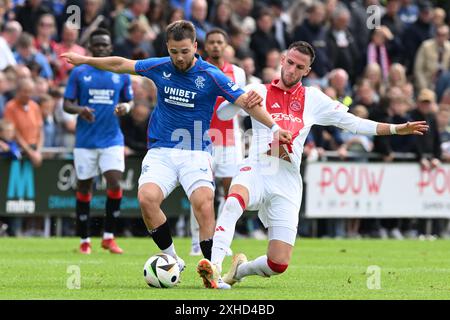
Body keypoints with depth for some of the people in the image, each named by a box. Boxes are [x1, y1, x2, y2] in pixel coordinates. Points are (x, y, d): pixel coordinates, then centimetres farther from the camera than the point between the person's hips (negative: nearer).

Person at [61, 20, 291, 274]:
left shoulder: (211, 76, -7)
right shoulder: (160, 67, 3)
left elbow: (246, 101, -10)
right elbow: (120, 64, 17)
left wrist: (274, 127, -21)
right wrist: (85, 60, 22)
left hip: (196, 153, -2)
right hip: (160, 152, 3)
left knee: (204, 203, -26)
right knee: (147, 198, -23)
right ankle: (171, 258, -7)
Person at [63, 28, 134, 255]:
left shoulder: (122, 74, 6)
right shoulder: (79, 73, 3)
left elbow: (129, 101, 15)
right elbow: (67, 104, 3)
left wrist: (125, 107, -9)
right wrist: (80, 110, -19)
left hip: (112, 140, 0)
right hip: (85, 140, 0)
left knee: (114, 184, -14)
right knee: (84, 188, 4)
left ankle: (108, 236, 0)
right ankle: (84, 240, 15)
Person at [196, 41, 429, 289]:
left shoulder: (313, 99, 13)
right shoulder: (260, 92, 8)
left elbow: (352, 122, 16)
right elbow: (222, 114, -2)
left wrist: (396, 129, 10)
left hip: (287, 182, 2)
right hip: (256, 169, -2)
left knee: (278, 264, -6)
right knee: (234, 201, -40)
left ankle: (239, 270, 24)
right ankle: (213, 266, -41)